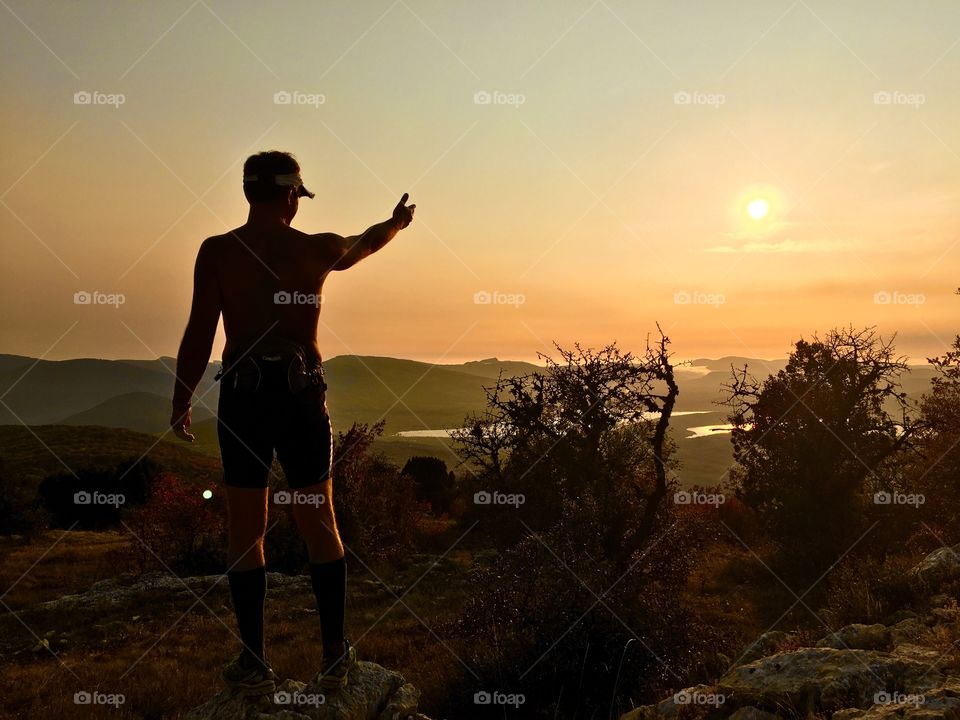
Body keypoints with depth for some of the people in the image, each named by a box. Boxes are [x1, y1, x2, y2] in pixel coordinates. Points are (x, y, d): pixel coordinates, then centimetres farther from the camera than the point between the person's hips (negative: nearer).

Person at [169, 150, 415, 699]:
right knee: (320, 524, 10)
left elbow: (199, 335, -5)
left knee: (246, 530, 8)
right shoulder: (318, 249, 3)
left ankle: (254, 665, 12)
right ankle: (335, 655, 16)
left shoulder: (216, 251, -2)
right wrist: (398, 222, 45)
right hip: (301, 392, 1)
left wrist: (181, 401, 5)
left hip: (242, 393, -1)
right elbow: (365, 244, 24)